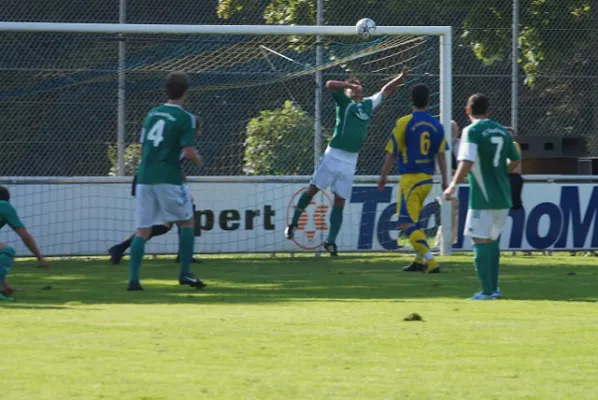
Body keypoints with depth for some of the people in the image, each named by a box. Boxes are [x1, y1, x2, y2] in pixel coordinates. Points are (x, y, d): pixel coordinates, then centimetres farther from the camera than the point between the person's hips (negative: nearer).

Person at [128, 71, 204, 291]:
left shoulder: (152, 113, 12)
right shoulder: (185, 118, -6)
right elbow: (189, 152, -13)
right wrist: (198, 160, 7)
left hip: (144, 178, 5)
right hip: (168, 179, -5)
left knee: (142, 230, 5)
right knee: (187, 222, 14)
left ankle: (133, 279, -5)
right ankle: (185, 273, 10)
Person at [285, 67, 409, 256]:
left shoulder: (368, 104, 16)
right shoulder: (344, 102, 2)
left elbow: (385, 91, 29)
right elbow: (330, 85, -14)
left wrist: (401, 77, 22)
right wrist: (350, 85, -17)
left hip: (351, 160, 4)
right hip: (334, 155, -4)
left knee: (340, 202, 3)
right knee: (313, 189, -3)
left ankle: (331, 240, 7)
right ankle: (293, 223, 13)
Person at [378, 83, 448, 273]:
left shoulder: (404, 122, -8)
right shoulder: (437, 125, 5)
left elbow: (392, 152, -5)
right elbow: (441, 155, 5)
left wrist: (384, 176, 7)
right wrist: (445, 181, 11)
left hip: (410, 178, -6)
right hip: (428, 179, 6)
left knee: (407, 223, -6)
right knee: (414, 220, 23)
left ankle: (431, 261, -17)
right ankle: (420, 260, 22)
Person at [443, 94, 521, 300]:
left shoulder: (472, 131, -9)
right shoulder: (502, 131, 11)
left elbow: (467, 162, -20)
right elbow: (515, 160, 21)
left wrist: (453, 186, -15)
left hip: (483, 197, -7)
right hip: (503, 197, 7)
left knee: (480, 240, -3)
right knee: (492, 240, 18)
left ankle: (488, 291, -9)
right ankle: (493, 288, 20)